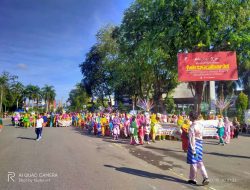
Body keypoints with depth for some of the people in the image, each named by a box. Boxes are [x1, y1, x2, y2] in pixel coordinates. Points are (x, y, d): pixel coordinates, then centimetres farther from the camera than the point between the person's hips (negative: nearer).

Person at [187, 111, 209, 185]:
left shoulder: (192, 126, -20)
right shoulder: (200, 125, 3)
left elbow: (192, 138, -20)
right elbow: (200, 135, 8)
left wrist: (193, 149, -18)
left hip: (194, 144, -7)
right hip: (200, 144, 7)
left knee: (193, 162, 7)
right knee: (199, 162, 18)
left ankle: (193, 179, 22)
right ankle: (205, 177, 12)